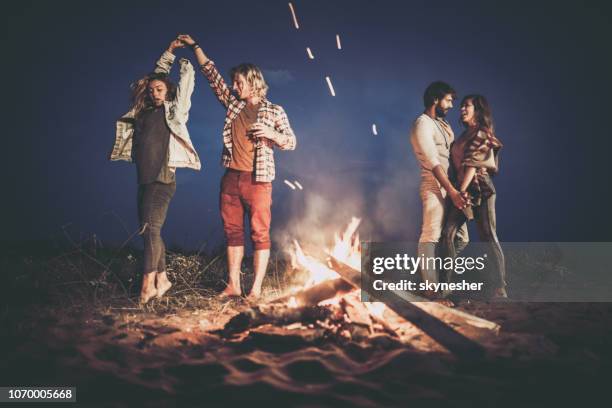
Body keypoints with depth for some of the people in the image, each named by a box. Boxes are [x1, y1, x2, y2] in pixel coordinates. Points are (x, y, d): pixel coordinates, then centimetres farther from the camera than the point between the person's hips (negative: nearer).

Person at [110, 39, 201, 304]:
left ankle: (148, 284, -15)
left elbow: (186, 82, 1)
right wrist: (168, 53, 24)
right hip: (144, 180, 7)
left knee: (151, 229, -14)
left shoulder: (173, 111, 1)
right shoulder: (146, 112, 15)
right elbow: (155, 77, 25)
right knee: (148, 230, 7)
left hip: (162, 178, -7)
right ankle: (162, 279, 15)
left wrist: (185, 58, 16)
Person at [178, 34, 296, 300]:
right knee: (233, 232, 7)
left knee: (260, 234, -4)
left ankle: (256, 289, -2)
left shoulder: (274, 111, 2)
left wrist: (271, 134, -15)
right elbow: (211, 74, 14)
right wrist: (194, 46, 12)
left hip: (258, 180, -5)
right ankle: (233, 286, 13)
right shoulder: (233, 104, 12)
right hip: (231, 178, 5)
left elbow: (291, 142, 4)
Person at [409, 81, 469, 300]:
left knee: (460, 237, 10)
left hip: (451, 185, 9)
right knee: (431, 237, -8)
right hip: (435, 186, -9)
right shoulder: (422, 124, -7)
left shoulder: (443, 124, 20)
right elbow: (433, 162, -14)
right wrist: (452, 191, -18)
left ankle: (444, 280, 21)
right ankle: (431, 288, -4)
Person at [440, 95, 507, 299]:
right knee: (447, 234, -1)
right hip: (463, 190, 8)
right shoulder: (466, 134, 20)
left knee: (488, 238, -5)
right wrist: (458, 192, 10)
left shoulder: (481, 133, -4)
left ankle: (499, 289, -1)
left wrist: (461, 191, -17)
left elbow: (473, 164, -12)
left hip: (480, 189, -8)